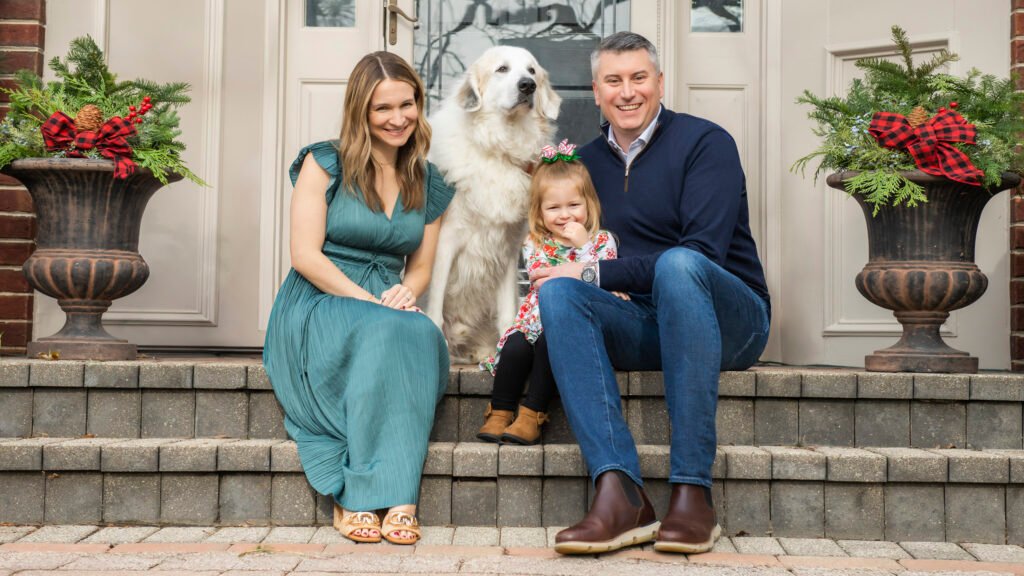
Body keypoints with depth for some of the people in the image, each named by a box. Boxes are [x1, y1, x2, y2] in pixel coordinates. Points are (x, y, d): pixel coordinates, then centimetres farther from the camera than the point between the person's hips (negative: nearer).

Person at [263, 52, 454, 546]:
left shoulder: (428, 184, 16)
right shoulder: (324, 164, 4)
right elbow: (305, 255, -6)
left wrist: (406, 293, -8)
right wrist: (369, 301, -18)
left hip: (390, 312, 4)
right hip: (318, 307, -3)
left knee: (422, 335, -33)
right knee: (384, 331, -37)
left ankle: (371, 498, -40)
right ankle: (357, 498, -35)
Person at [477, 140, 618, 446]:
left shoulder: (602, 241, 2)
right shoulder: (535, 244, 7)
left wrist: (583, 246, -17)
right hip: (539, 317, 2)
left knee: (550, 341, -31)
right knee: (516, 345, -27)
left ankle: (531, 415, -23)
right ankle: (500, 412, -14)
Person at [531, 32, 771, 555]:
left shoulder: (704, 142, -4)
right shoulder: (588, 162, 14)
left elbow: (703, 252, -16)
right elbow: (572, 248, 19)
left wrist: (595, 274, -16)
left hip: (727, 321, -4)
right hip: (641, 329, 4)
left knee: (678, 265, -36)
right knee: (557, 293, -24)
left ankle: (692, 492, -36)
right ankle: (619, 492, -38)